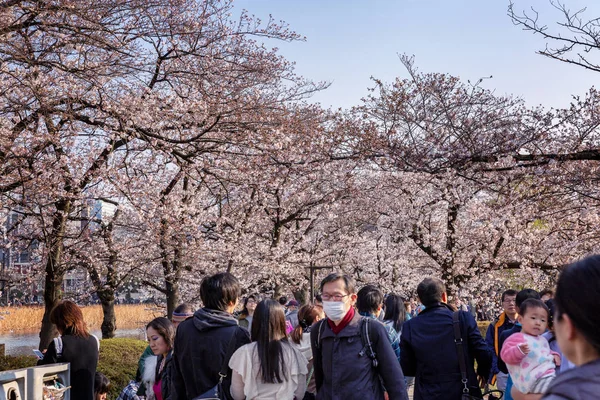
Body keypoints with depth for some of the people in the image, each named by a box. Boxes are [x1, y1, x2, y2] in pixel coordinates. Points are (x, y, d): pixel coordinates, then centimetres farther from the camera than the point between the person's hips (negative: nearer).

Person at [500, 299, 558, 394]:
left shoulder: (542, 339, 25)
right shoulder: (517, 338, -7)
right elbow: (507, 356, -17)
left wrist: (554, 355, 21)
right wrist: (519, 351, -36)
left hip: (548, 375, 10)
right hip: (535, 380, -10)